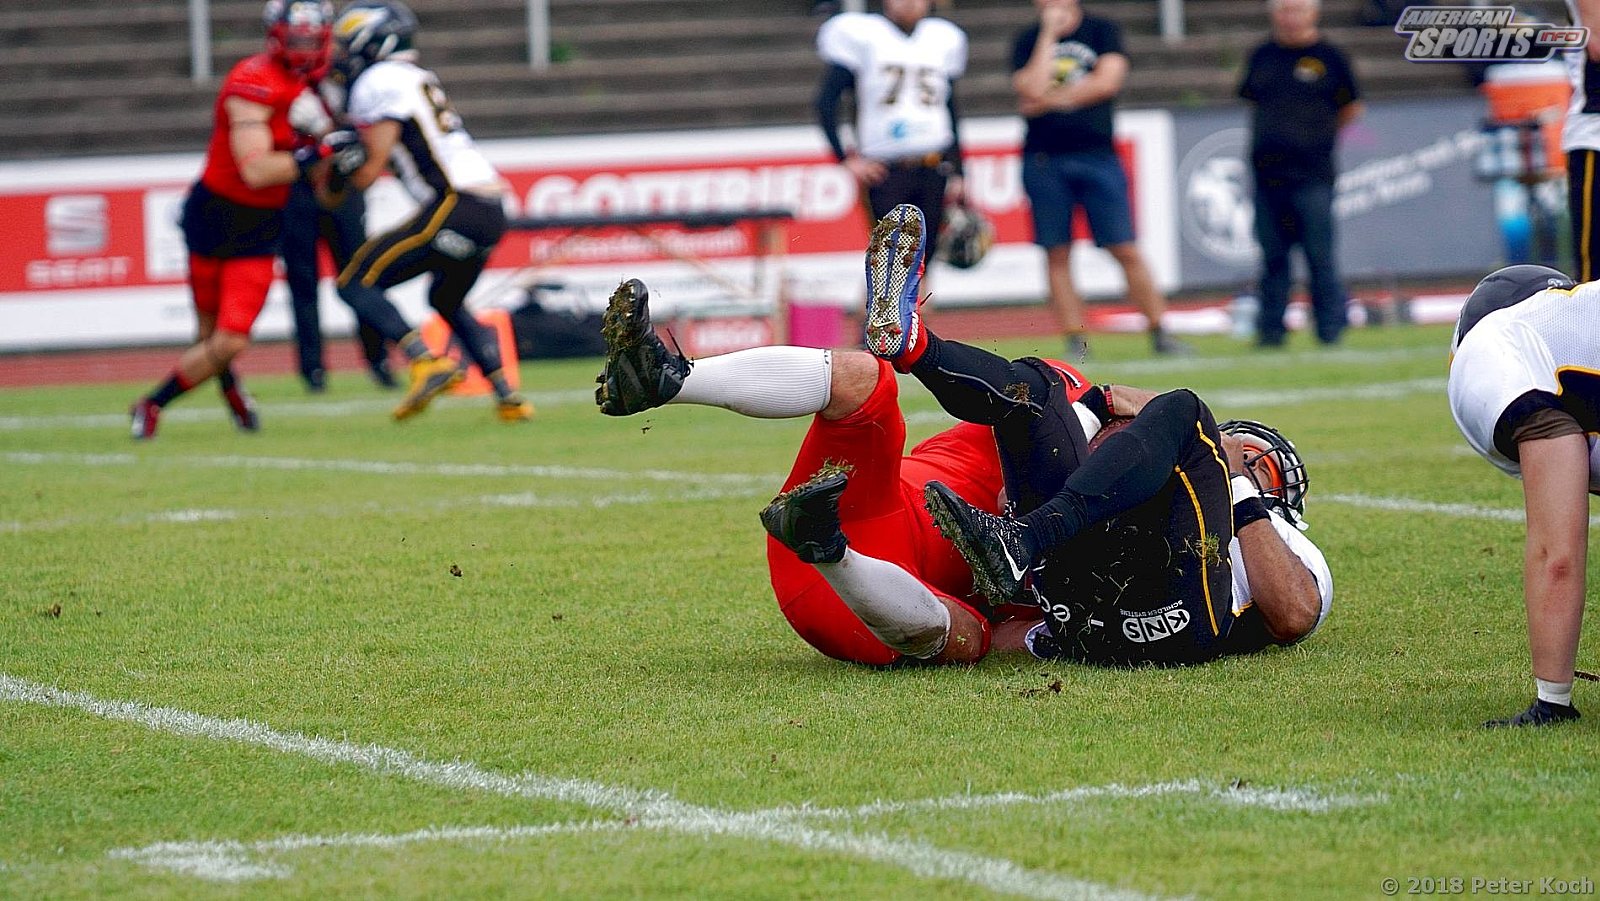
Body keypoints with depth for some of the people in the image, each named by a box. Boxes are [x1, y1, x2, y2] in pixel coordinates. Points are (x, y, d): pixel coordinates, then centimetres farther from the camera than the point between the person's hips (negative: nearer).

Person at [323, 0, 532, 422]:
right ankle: (508, 398, 20)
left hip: (454, 209, -9)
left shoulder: (377, 83, -5)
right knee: (447, 300, 30)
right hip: (491, 211, 9)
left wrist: (333, 185, 11)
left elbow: (373, 168, -7)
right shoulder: (417, 78, 23)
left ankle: (426, 363, -19)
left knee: (356, 283, -3)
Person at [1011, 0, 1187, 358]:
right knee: (1057, 254, 1)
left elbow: (1107, 81, -10)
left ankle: (1159, 333, 4)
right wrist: (1049, 34, -6)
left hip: (1097, 156, -1)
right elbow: (1032, 89, -9)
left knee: (1125, 250, -3)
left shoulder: (1103, 31, 5)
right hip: (1044, 161, 1)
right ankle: (1076, 342, 6)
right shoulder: (1029, 40, 7)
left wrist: (1050, 100, -7)